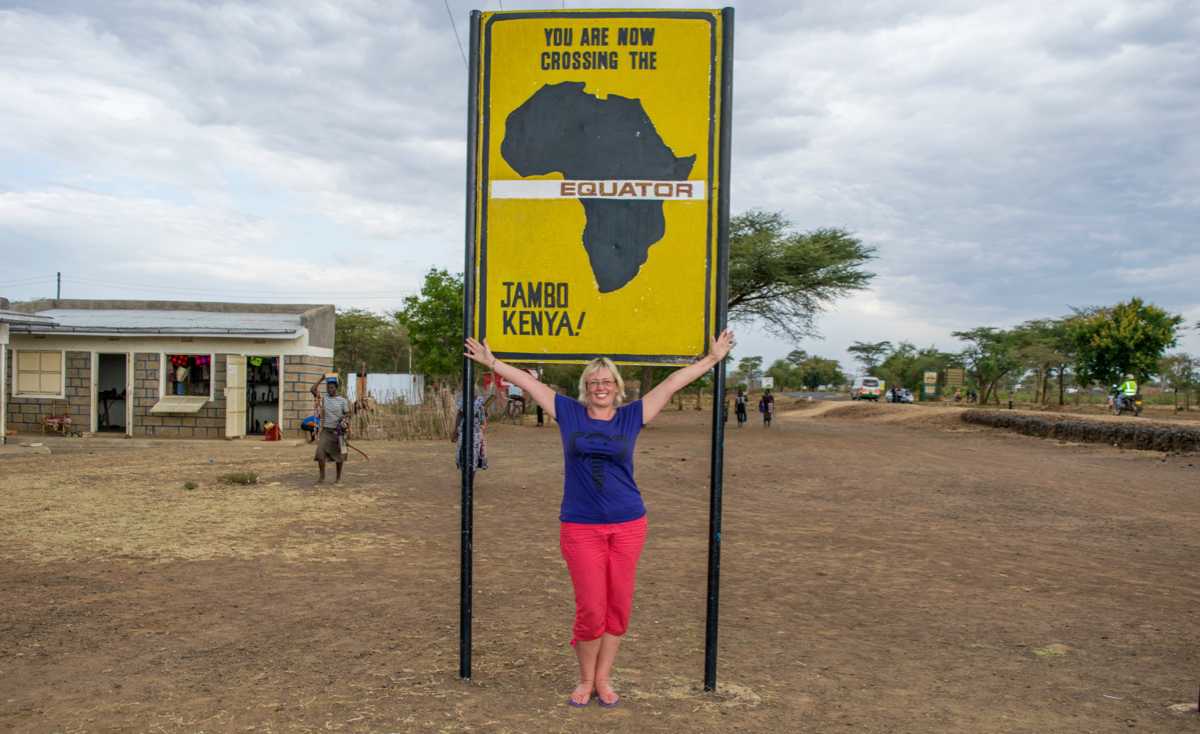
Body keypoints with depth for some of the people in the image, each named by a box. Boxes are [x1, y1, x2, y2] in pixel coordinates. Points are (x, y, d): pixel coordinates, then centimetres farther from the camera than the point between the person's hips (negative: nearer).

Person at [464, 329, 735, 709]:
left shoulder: (631, 416, 4)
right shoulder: (569, 412, 4)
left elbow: (673, 382, 5)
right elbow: (528, 380, 9)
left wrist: (712, 359, 6)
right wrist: (492, 363, 13)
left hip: (628, 525, 1)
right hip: (580, 527, -1)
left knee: (618, 606, 6)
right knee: (590, 608, -1)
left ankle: (603, 679, 23)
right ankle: (585, 680, 20)